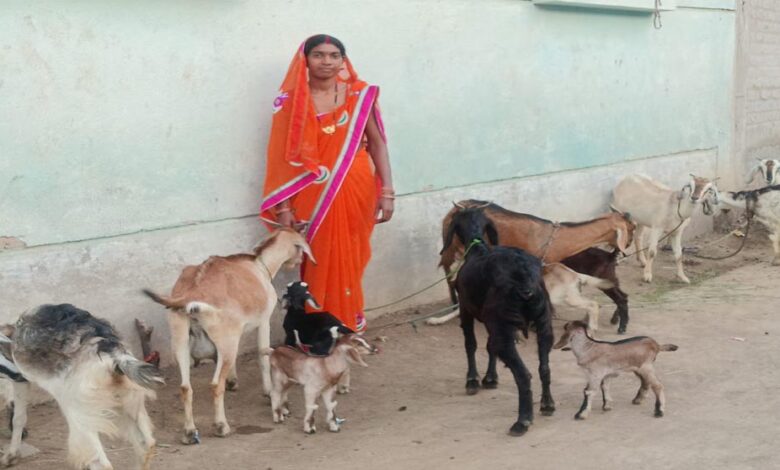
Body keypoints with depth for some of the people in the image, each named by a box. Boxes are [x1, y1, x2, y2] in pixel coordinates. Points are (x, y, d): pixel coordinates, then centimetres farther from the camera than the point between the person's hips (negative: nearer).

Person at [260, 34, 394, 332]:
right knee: (318, 263, 1)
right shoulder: (291, 101, -1)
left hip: (355, 191, 1)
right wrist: (283, 207, -7)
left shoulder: (360, 95, 2)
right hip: (312, 195, -1)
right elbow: (283, 156, -2)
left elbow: (377, 143, 3)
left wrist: (387, 191, -5)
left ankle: (350, 325, 21)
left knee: (349, 260, 8)